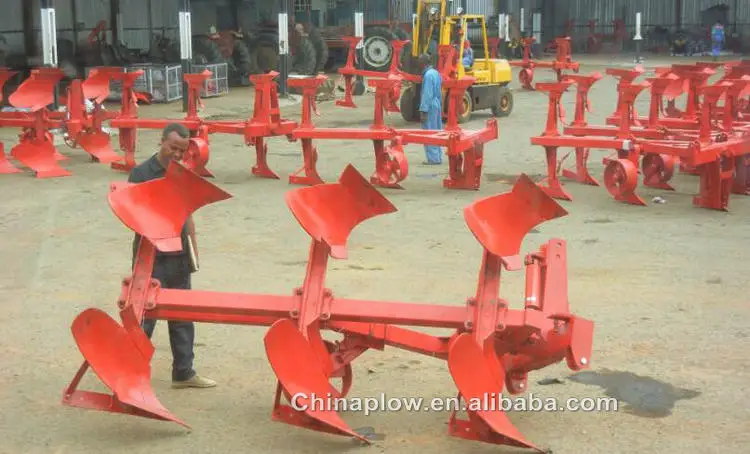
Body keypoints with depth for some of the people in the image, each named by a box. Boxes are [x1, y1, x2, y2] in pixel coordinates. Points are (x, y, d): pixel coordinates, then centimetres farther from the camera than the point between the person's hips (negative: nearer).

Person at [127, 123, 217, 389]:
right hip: (151, 257, -6)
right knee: (144, 317, -1)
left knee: (182, 316, 11)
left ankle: (183, 372, 22)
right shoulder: (142, 173, -8)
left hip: (178, 256, 6)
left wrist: (193, 249, 12)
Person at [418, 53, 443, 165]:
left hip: (430, 107, -10)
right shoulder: (436, 73, 12)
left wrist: (423, 111, -18)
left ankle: (433, 159, -4)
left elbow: (427, 94, -19)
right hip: (437, 106, 10)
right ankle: (438, 157, 19)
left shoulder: (428, 75, -16)